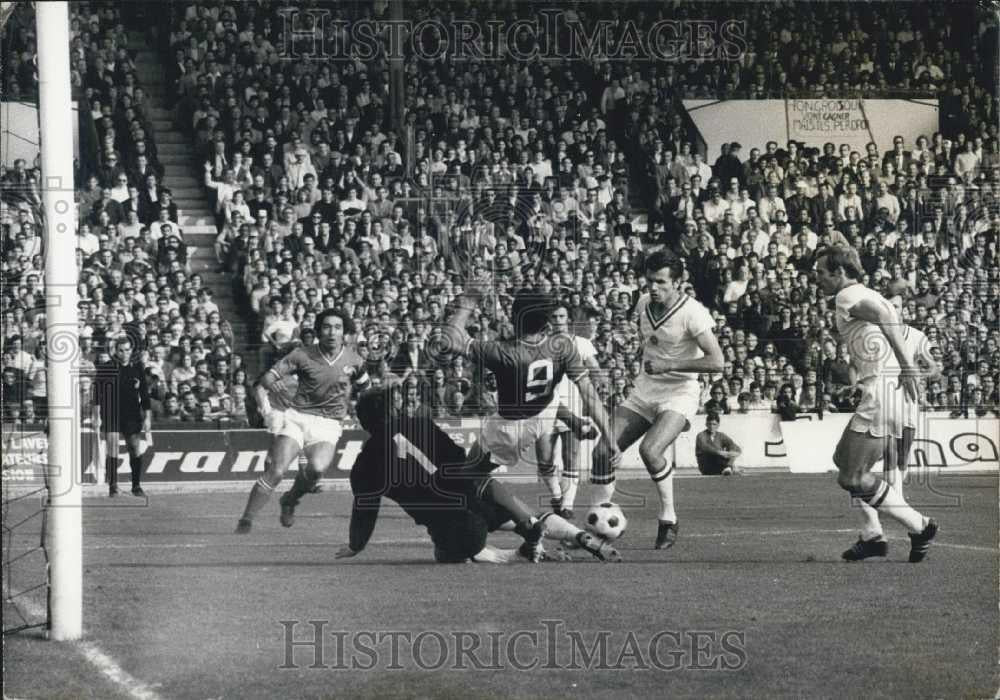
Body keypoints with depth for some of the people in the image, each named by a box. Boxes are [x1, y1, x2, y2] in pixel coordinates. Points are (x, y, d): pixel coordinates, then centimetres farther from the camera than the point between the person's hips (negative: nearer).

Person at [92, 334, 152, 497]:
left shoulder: (138, 368, 6)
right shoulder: (106, 368, -2)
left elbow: (144, 394, 9)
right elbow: (97, 393, -2)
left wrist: (147, 418, 6)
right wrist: (97, 416, -8)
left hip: (132, 416, 2)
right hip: (111, 415, -2)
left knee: (137, 451, 0)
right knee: (112, 451, -8)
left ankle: (136, 486, 12)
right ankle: (113, 487, -1)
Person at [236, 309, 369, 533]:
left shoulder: (353, 360, 3)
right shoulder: (302, 355, -4)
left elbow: (364, 388, 25)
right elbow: (261, 386, -4)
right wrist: (268, 411, -17)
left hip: (328, 426, 1)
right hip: (297, 418, -1)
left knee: (317, 468, -29)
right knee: (276, 471, -21)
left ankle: (290, 501, 1)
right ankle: (245, 521, -11)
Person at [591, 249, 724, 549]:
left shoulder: (692, 312, -16)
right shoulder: (644, 304, 5)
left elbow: (717, 361, -23)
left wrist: (668, 366, -24)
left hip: (679, 392, -7)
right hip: (644, 390, 7)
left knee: (650, 449, -30)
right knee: (603, 450, -8)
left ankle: (669, 521, -11)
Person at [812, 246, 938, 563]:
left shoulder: (847, 296, -7)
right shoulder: (868, 296, 22)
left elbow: (885, 315, -25)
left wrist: (906, 365, -33)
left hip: (882, 392, -10)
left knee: (852, 478, -7)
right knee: (844, 461, 21)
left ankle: (920, 526, -1)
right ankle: (872, 536, 20)